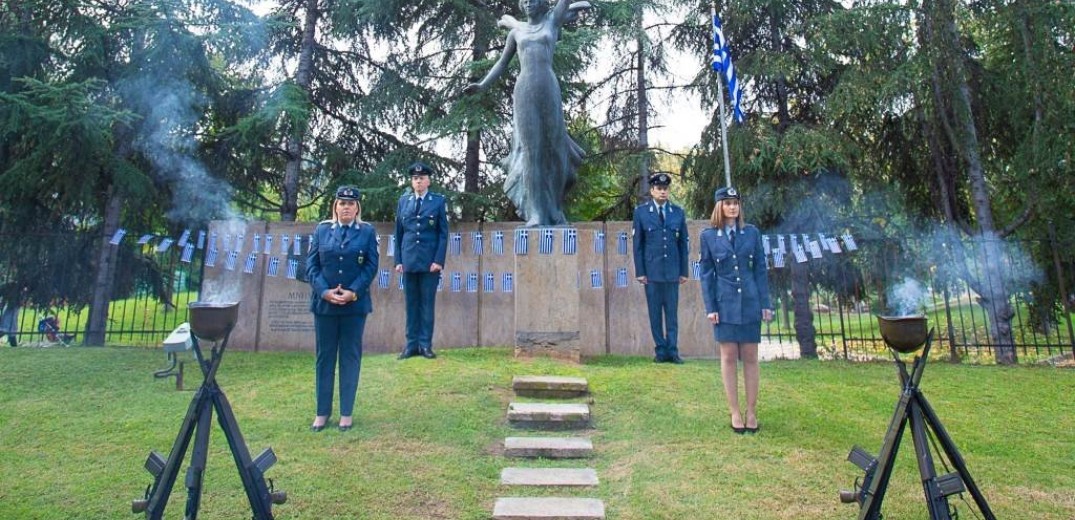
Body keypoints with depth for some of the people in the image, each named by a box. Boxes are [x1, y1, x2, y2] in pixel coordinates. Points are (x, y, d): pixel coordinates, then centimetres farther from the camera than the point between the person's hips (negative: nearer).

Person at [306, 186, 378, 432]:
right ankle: (322, 411, 19)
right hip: (324, 302, 2)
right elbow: (311, 264, 2)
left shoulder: (367, 231, 3)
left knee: (350, 356, 6)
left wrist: (353, 292, -14)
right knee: (324, 356, 8)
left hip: (355, 303, -1)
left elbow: (371, 266, -3)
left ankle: (346, 412, 15)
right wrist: (324, 291, -12)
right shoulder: (322, 230, 7)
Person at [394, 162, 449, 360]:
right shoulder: (403, 201, 10)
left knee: (427, 304, 2)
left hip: (430, 261, -2)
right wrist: (398, 260, 4)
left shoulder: (439, 201, 3)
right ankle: (411, 344, 12)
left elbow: (443, 233, 0)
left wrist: (439, 260, -9)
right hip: (409, 261, 2)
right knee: (411, 304, 6)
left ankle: (425, 345, 8)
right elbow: (398, 233, 11)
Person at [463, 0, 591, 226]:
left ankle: (553, 210, 11)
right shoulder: (516, 31, 19)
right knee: (532, 149, -6)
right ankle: (536, 213, -7)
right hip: (524, 91, 1)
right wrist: (482, 85, 13)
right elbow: (502, 63, 23)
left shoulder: (553, 19, 14)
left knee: (552, 148, 0)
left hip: (549, 90, 0)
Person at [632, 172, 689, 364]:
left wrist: (684, 271, 5)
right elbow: (638, 244, 2)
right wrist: (640, 272, -4)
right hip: (651, 270, -1)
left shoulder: (678, 212, 9)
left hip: (672, 271, 1)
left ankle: (672, 350, 10)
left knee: (672, 312, 4)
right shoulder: (641, 212, 3)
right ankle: (660, 350, 12)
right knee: (655, 313, 4)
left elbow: (683, 243, 9)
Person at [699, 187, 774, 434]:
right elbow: (706, 274, 2)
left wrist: (765, 303, 1)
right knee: (729, 357, 4)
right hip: (725, 304, -1)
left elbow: (761, 269, 6)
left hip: (750, 303, 1)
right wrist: (710, 307, -4)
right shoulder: (708, 236, 1)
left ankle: (751, 412, 17)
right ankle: (735, 412, 14)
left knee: (750, 358, 6)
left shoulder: (752, 233, 4)